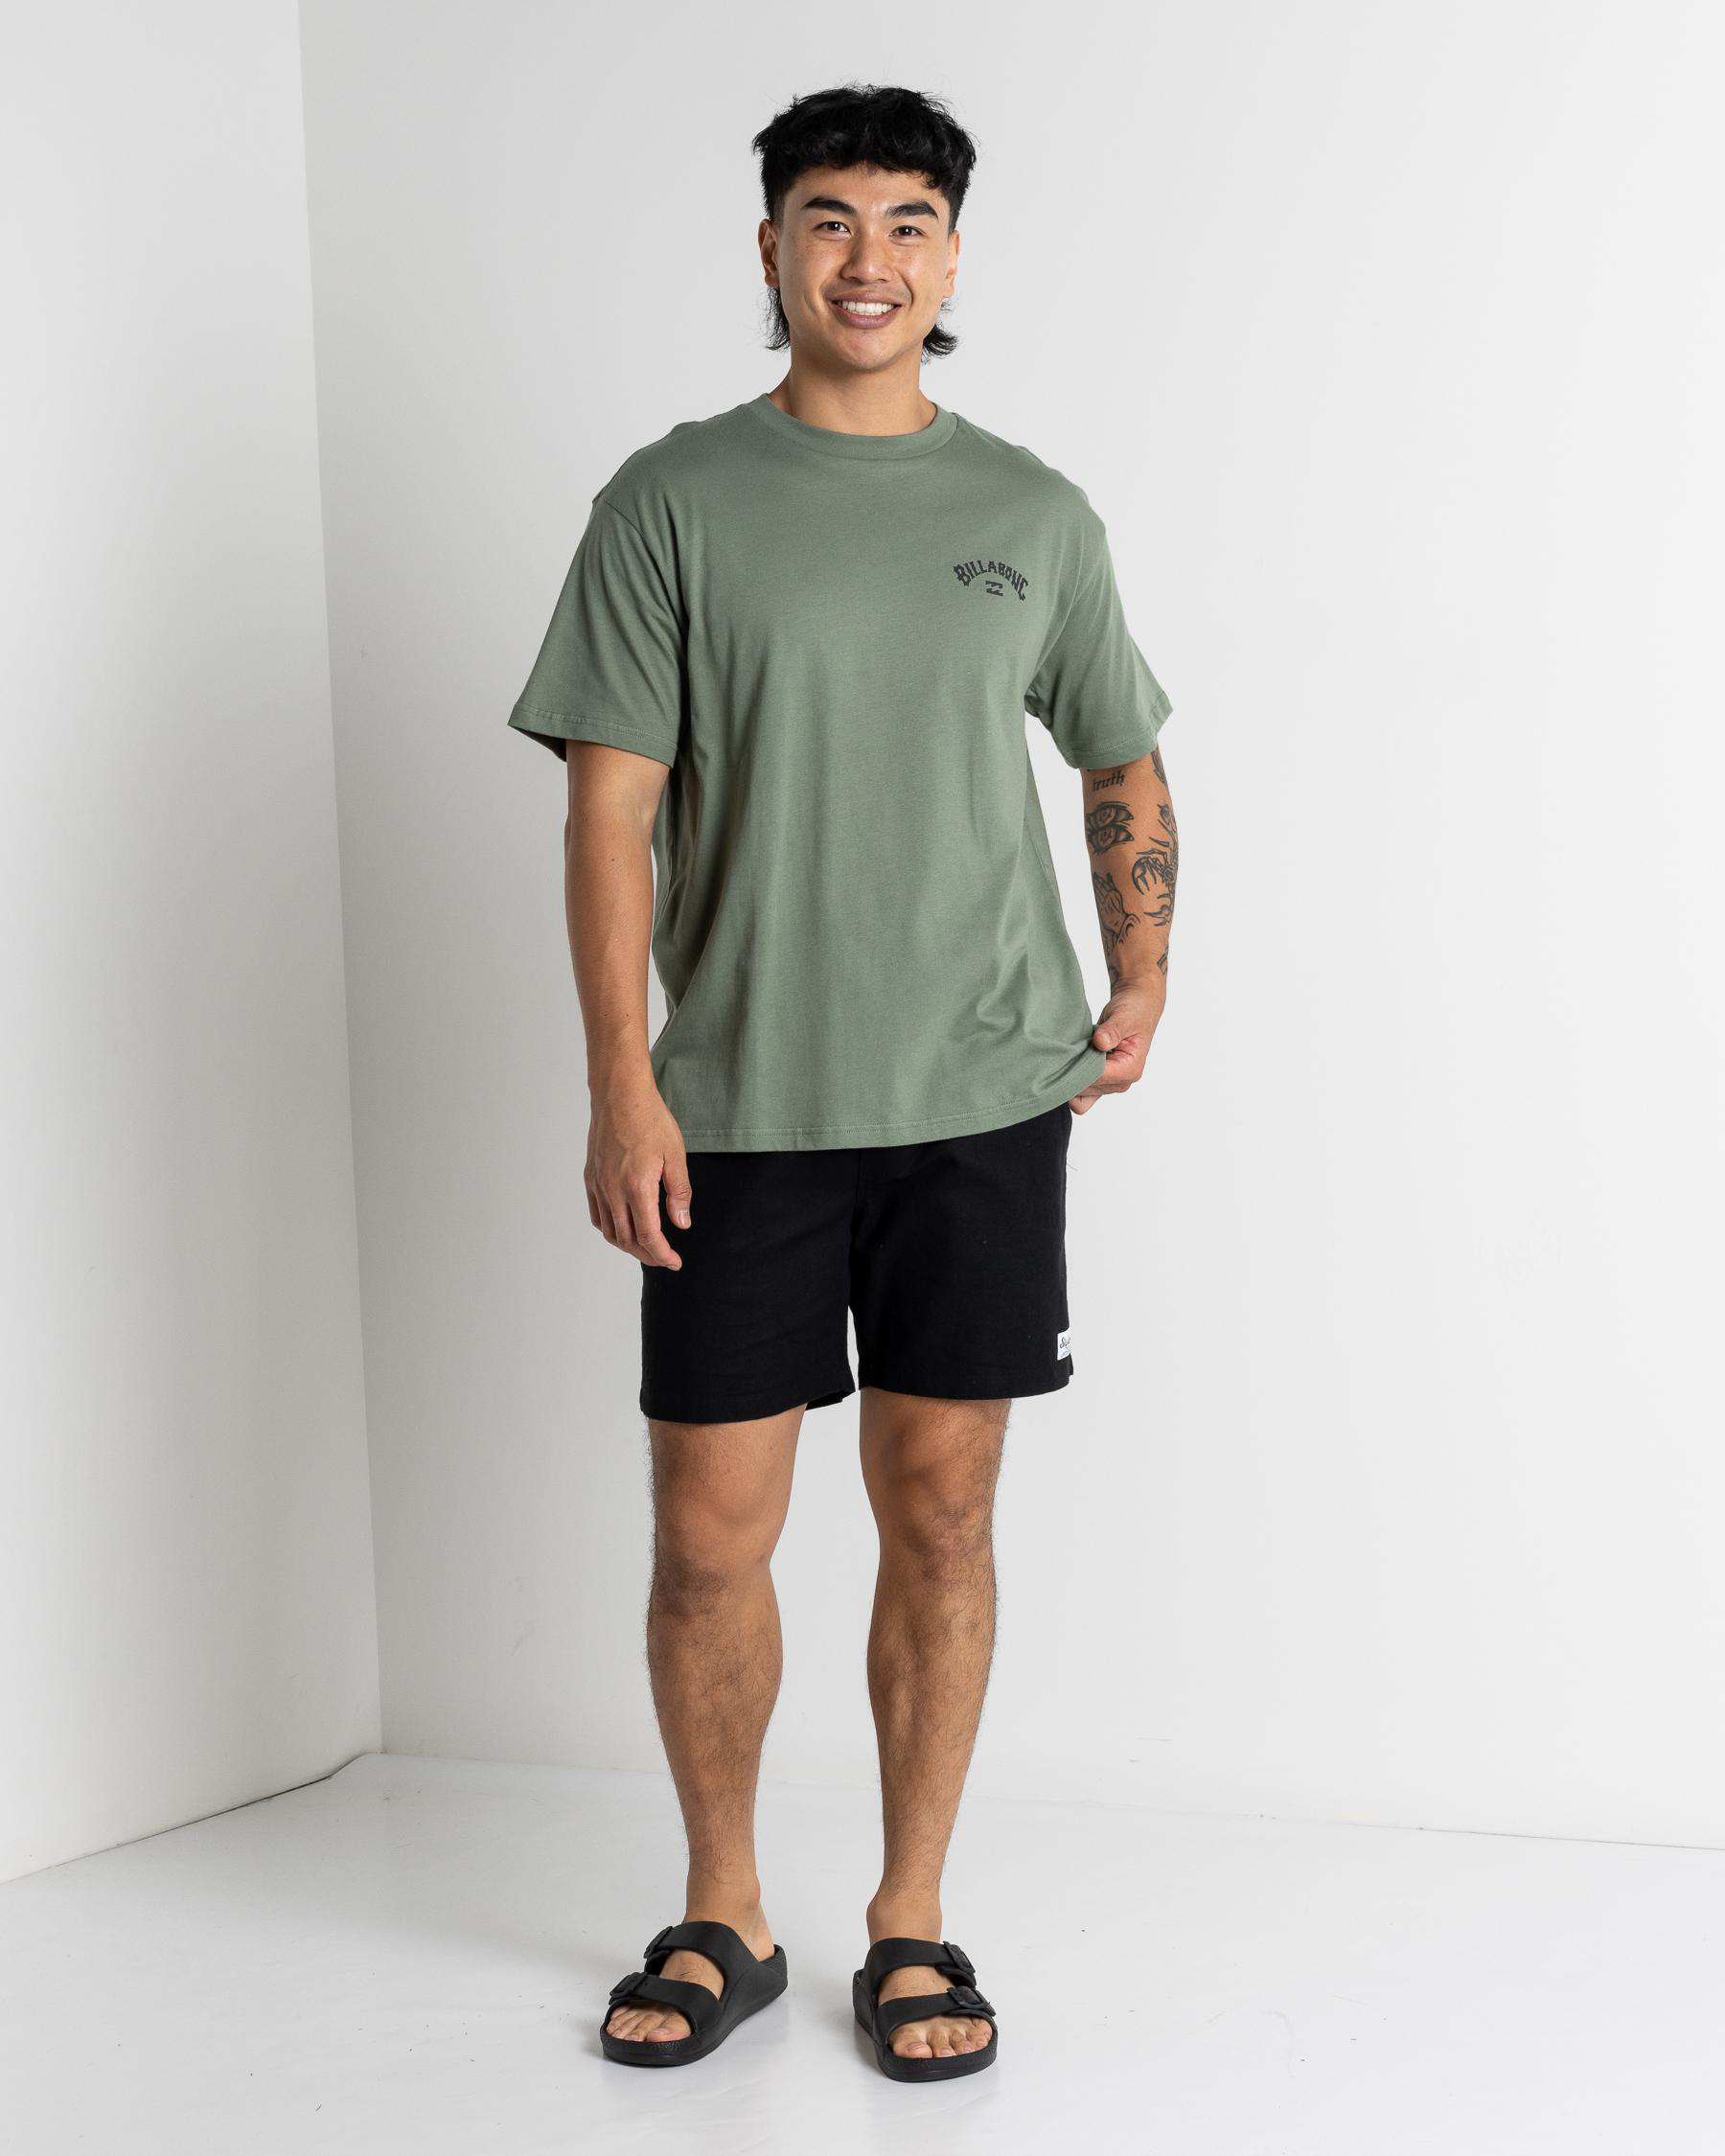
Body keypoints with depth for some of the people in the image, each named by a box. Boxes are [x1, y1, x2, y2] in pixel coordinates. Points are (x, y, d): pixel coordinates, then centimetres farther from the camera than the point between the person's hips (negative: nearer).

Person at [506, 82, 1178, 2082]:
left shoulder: (1035, 514, 9)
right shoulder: (673, 499, 2)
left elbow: (1122, 766, 21)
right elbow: (612, 807, -3)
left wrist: (1142, 983, 8)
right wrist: (623, 1082, -10)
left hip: (983, 1097, 2)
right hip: (741, 1107, -1)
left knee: (940, 1519, 6)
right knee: (708, 1537, 3)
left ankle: (911, 1919, 22)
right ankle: (721, 1913, 24)